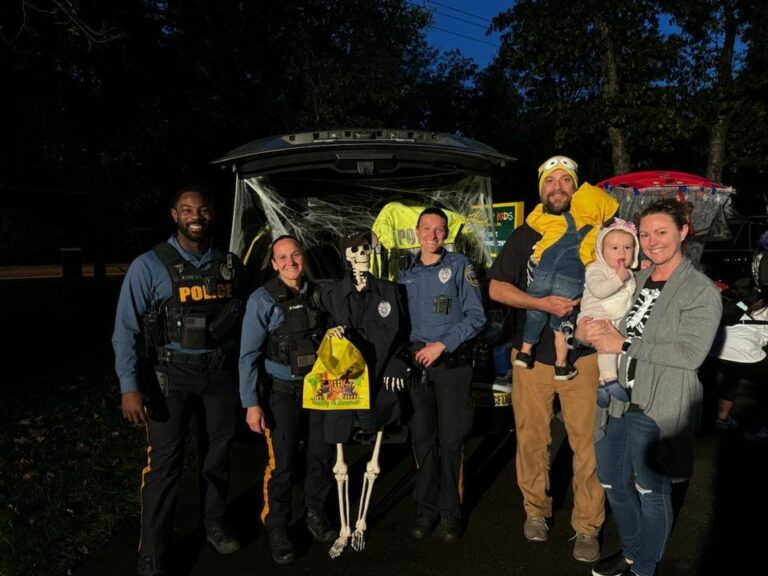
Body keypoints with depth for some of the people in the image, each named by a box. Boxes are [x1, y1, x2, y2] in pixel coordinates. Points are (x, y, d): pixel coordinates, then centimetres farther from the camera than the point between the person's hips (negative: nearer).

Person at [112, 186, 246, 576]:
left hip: (220, 373, 4)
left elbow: (242, 320, 9)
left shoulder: (230, 265, 3)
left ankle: (214, 524, 39)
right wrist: (130, 386, -16)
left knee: (218, 455, 17)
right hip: (170, 375, -3)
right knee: (164, 464, 0)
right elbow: (126, 329, -9)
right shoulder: (149, 266, -8)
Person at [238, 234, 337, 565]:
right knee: (282, 463, 1)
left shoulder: (316, 293, 3)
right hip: (283, 392, -4)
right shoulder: (263, 299, -11)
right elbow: (249, 355, -11)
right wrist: (251, 403, -14)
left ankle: (315, 513, 35)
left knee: (323, 455, 12)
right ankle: (277, 528, 22)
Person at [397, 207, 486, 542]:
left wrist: (442, 344, -12)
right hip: (418, 363, 4)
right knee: (423, 438, 8)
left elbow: (476, 316, -6)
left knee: (450, 440, 3)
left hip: (453, 363, -3)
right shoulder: (406, 274, 11)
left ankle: (450, 512, 17)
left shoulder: (459, 266, -2)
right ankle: (426, 508, 21)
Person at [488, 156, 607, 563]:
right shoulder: (525, 235, 7)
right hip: (532, 356, 0)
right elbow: (496, 288, -2)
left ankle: (587, 528, 14)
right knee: (531, 438, 9)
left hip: (582, 356, 0)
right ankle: (535, 510, 28)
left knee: (587, 442, 0)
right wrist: (542, 303, -16)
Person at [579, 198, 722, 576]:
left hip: (658, 409, -7)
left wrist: (625, 345, -20)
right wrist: (589, 330, -4)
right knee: (613, 481, 19)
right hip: (618, 400, 7)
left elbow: (691, 353, -21)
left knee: (651, 491, 10)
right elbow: (612, 324, 20)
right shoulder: (636, 280, 10)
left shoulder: (701, 291, -10)